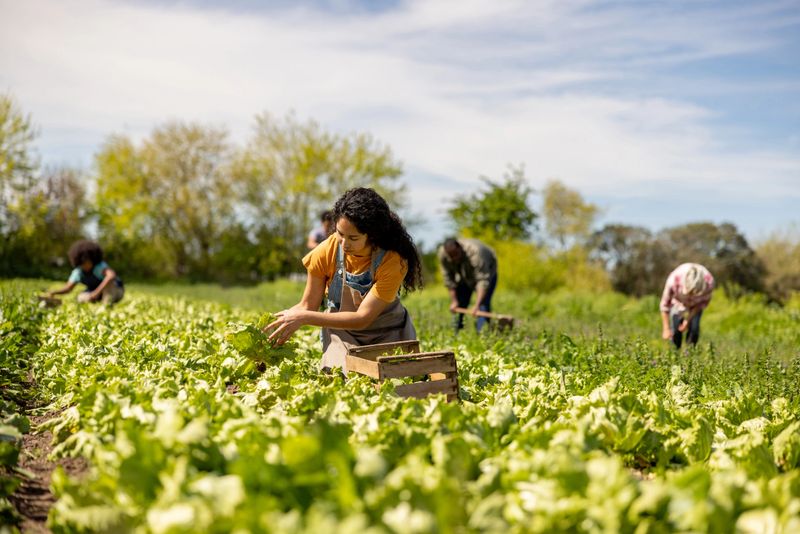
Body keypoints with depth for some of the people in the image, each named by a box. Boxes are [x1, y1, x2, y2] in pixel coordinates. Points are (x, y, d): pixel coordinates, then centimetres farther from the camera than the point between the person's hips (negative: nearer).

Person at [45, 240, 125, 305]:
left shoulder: (100, 266, -34)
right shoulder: (78, 271, -15)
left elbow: (112, 275, -54)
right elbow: (67, 288, -10)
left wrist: (97, 291, -55)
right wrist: (53, 293, -27)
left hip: (115, 291, -6)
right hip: (99, 294, 6)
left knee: (108, 280, -35)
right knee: (81, 297, -20)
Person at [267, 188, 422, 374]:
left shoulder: (393, 261, -26)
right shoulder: (327, 252, -16)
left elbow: (362, 318, -28)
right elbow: (307, 306, -8)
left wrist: (304, 318, -33)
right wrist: (276, 324, -27)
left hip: (387, 333, -1)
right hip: (341, 332, 1)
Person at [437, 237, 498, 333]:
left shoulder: (475, 252, -41)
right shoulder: (442, 254, -26)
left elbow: (483, 281, -43)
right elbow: (448, 278, -15)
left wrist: (477, 306, -49)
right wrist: (454, 301, -14)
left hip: (486, 272, -5)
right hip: (464, 277, 5)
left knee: (483, 303, -21)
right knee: (459, 305, 1)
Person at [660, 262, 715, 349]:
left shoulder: (709, 282, -38)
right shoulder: (674, 280, -41)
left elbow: (704, 302, -15)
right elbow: (665, 304, -24)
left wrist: (688, 319, -16)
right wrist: (666, 329, -21)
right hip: (678, 302, 0)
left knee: (694, 327, -16)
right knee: (676, 329, -9)